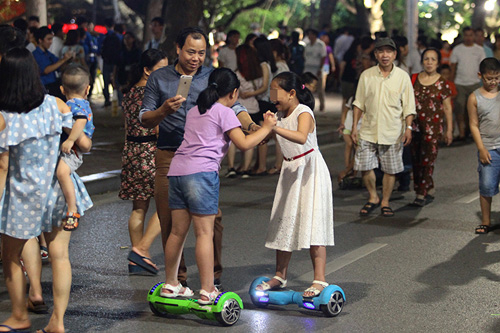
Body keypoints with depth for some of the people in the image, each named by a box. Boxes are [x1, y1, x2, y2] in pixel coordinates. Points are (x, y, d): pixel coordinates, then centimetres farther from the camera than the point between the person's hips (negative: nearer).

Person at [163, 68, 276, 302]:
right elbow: (243, 144, -4)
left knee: (178, 231, 13)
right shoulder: (224, 112, 3)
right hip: (202, 172, -7)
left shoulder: (194, 111, 24)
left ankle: (170, 284, 21)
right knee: (204, 232, -5)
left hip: (177, 169, 7)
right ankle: (207, 291, -5)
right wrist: (266, 128, 9)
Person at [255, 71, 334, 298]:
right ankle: (280, 276, 20)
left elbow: (301, 137, -35)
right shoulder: (280, 114, 8)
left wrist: (275, 128, -44)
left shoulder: (303, 112, -16)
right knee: (284, 222, 11)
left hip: (310, 170, -8)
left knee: (311, 223, -10)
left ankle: (319, 279, -7)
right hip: (290, 170, 8)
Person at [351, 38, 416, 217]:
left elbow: (408, 106, 2)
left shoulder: (403, 77, -1)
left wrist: (408, 128, -8)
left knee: (390, 169, 5)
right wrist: (354, 127, 4)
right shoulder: (366, 75, 2)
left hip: (393, 132, -1)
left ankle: (385, 202, 21)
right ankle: (373, 198, 21)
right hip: (368, 131, 1)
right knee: (365, 166, -1)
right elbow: (359, 103, 7)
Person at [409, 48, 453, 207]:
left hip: (433, 126, -4)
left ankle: (421, 195, -3)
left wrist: (449, 130, -1)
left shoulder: (442, 83, -1)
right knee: (416, 160, 5)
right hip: (415, 125, 4)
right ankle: (430, 189, 20)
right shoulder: (413, 80, 6)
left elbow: (447, 108, 1)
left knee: (427, 159, -7)